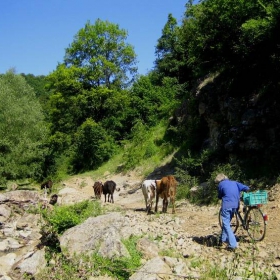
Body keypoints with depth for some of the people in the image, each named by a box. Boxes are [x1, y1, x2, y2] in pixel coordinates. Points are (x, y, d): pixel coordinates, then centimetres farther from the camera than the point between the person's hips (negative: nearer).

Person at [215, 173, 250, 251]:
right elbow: (246, 188, 7)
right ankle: (223, 240, 31)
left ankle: (233, 245, -12)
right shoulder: (234, 182, 16)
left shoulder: (221, 184, 4)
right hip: (235, 205, 6)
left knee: (226, 224, -3)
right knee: (227, 223, 22)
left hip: (226, 205, -6)